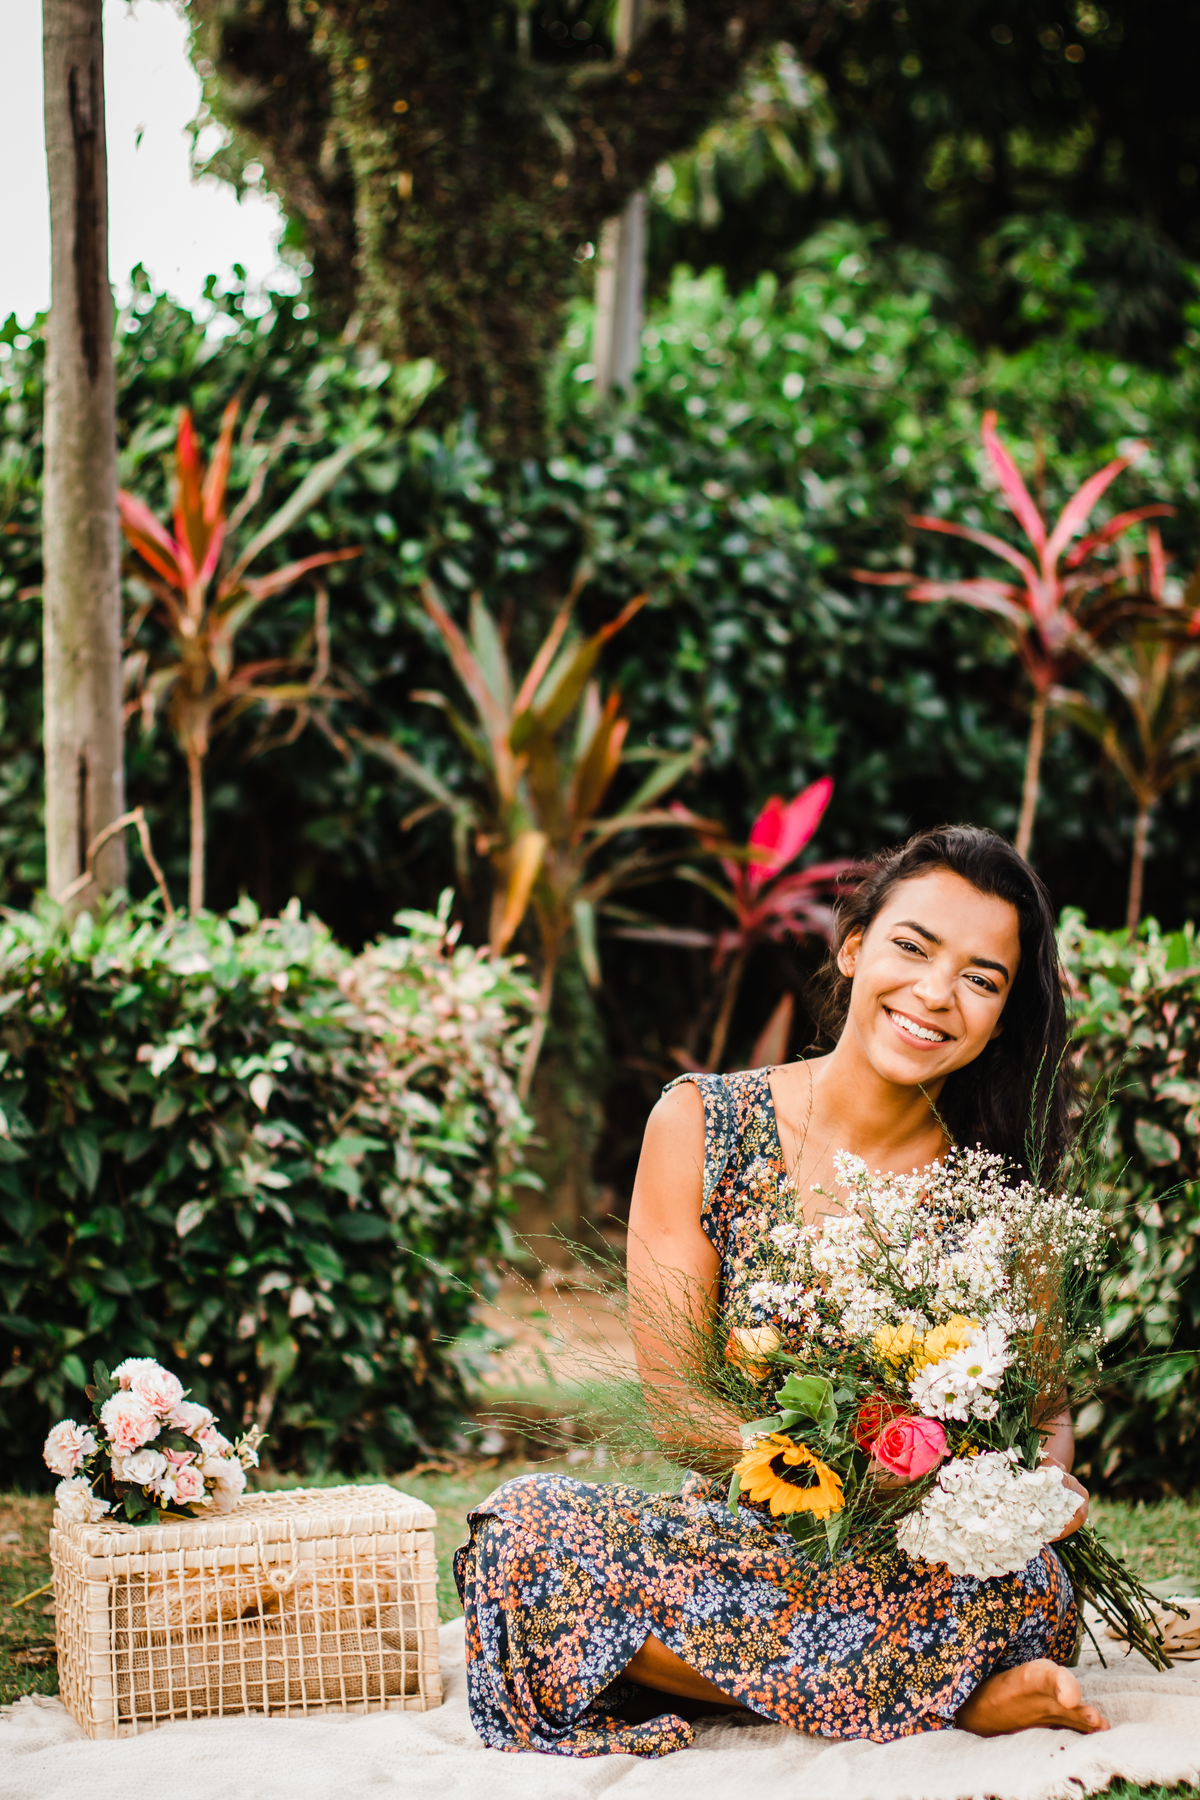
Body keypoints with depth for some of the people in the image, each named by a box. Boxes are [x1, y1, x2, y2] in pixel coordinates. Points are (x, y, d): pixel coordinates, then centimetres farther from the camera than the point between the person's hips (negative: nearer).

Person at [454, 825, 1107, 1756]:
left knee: (1026, 1583, -36)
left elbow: (1047, 1404, 9)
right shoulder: (702, 1124, -2)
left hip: (913, 1569, -2)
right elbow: (673, 1396, -5)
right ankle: (950, 1696, -24)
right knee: (527, 1524, -30)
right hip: (731, 1532, 2)